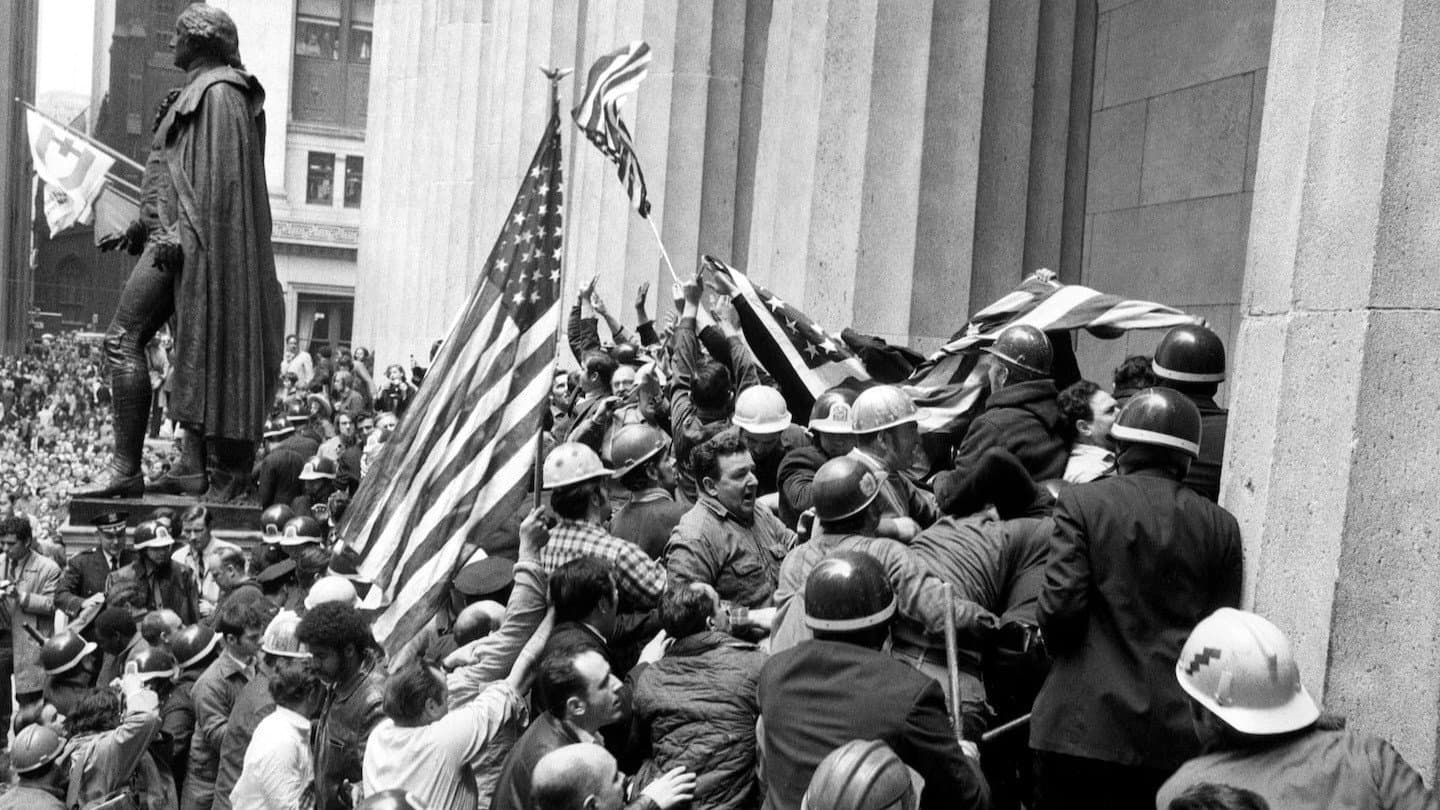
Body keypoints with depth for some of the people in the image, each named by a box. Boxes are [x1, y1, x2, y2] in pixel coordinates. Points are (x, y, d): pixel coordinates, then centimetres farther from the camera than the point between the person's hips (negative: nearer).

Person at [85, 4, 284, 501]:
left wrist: (178, 235, -24)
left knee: (123, 339, -9)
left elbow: (220, 176, -20)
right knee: (193, 347, 7)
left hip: (190, 236, -10)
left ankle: (126, 468, -8)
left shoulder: (219, 93, -11)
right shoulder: (199, 93, 20)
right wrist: (149, 224, 22)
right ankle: (194, 467, 8)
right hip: (172, 234, 10)